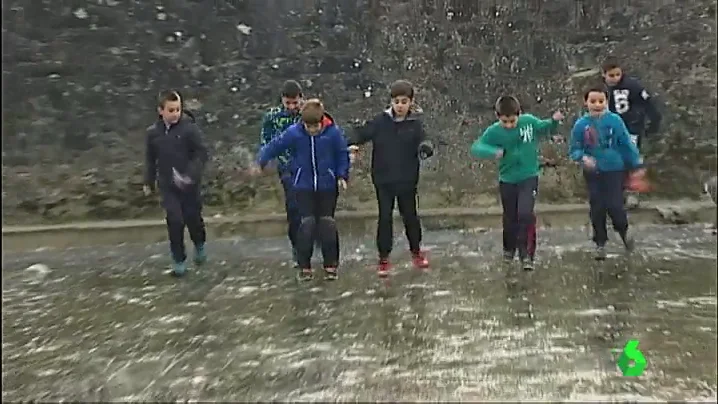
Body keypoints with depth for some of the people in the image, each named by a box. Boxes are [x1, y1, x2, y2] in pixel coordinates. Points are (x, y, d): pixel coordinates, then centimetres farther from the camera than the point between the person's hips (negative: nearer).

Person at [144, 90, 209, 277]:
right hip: (168, 185, 2)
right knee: (175, 221, -5)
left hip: (189, 184, -1)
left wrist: (190, 175, -24)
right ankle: (179, 260, 11)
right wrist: (148, 182, 14)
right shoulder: (153, 132, -1)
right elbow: (150, 159, 11)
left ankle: (199, 245, 42)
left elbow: (201, 154, -12)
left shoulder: (189, 128, -12)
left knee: (193, 218, 10)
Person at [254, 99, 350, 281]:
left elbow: (342, 154, -2)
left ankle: (331, 264, 16)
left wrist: (342, 176, -8)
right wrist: (260, 162, -2)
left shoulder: (334, 132, -13)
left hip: (327, 186, 0)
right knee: (307, 223, -2)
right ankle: (304, 265, 10)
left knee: (327, 223, 4)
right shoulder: (294, 132, -12)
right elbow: (274, 146, -3)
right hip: (304, 186, 0)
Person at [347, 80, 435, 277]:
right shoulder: (381, 121, -6)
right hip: (383, 179, 0)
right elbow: (362, 132, -3)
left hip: (407, 180, 0)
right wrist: (354, 143, -22)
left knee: (410, 215, 13)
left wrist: (426, 148, -34)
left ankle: (416, 251, 34)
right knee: (385, 218, 5)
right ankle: (384, 257, 17)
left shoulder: (415, 123, -6)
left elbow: (423, 142, -12)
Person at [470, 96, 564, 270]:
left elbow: (545, 129, 7)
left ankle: (526, 254, -3)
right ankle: (509, 248, 41)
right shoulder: (494, 131, -16)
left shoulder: (529, 121, -12)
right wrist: (493, 151, -40)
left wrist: (554, 121, -14)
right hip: (507, 181, 1)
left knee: (525, 214, -17)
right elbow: (476, 148, -23)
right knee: (510, 218, 15)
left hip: (529, 178, -1)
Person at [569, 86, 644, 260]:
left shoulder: (615, 120, -10)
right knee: (597, 208, 7)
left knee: (615, 206, -5)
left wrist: (637, 165, 0)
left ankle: (624, 231, 27)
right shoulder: (581, 125, -8)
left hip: (615, 170, -1)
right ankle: (600, 243, 25)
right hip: (593, 173, 2)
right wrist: (583, 158, -23)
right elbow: (574, 150, -2)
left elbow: (627, 143, -3)